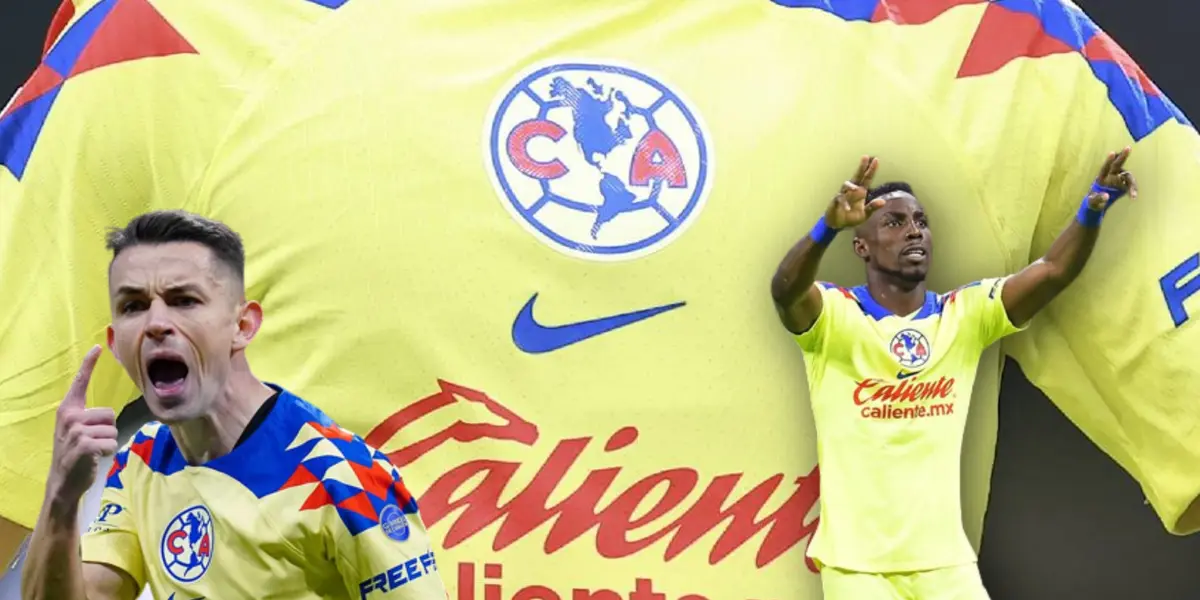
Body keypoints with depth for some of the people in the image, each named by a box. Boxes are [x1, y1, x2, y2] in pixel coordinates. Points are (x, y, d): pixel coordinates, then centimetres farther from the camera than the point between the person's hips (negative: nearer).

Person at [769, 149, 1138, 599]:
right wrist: (830, 224, -47)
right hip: (854, 561, -3)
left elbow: (1054, 271, -8)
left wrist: (1093, 208, -27)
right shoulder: (834, 315, -6)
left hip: (944, 558, 3)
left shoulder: (966, 314, 5)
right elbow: (785, 290, -28)